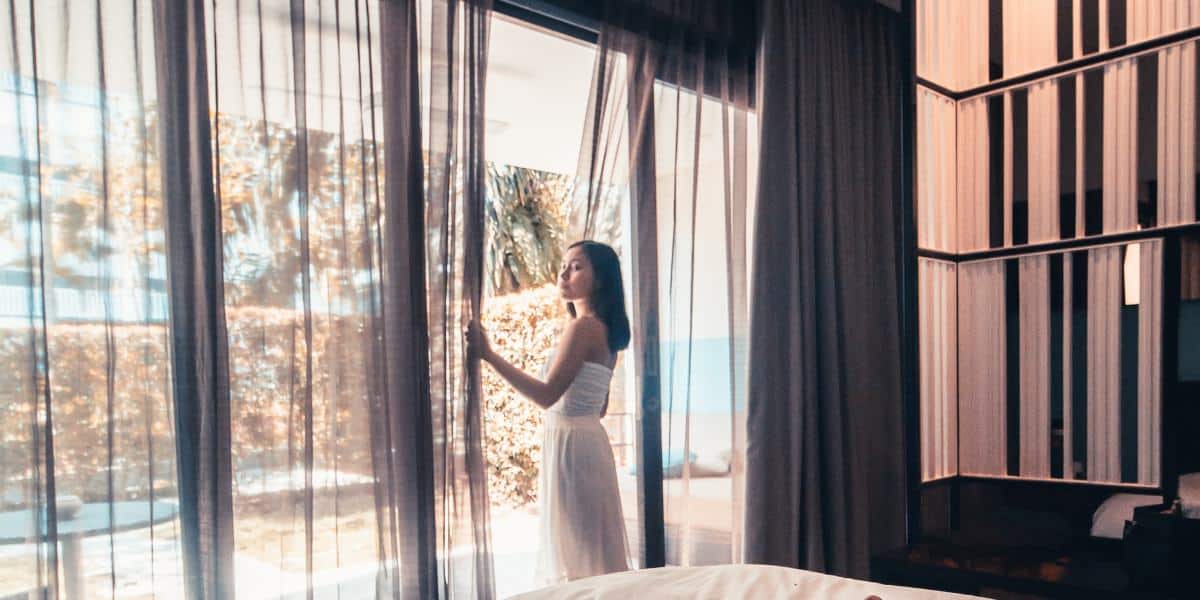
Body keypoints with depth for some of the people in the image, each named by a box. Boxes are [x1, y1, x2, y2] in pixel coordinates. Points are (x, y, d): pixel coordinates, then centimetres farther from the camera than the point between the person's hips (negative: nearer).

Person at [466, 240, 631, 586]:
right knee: (591, 544, 15)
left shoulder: (582, 326, -16)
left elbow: (547, 395, -22)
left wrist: (489, 355, -24)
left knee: (573, 546, 0)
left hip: (570, 442, -10)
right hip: (587, 438, 10)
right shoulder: (604, 330, 12)